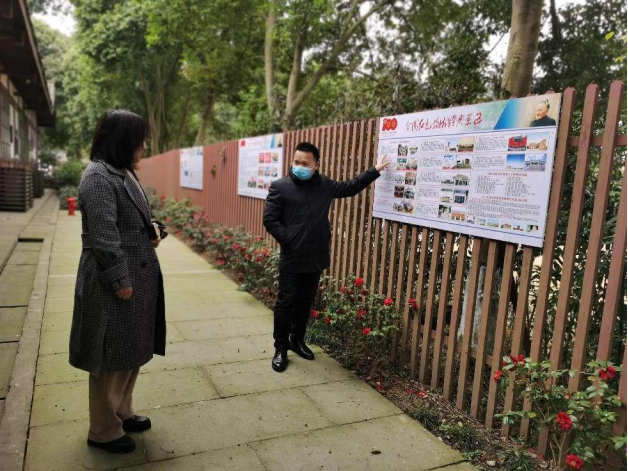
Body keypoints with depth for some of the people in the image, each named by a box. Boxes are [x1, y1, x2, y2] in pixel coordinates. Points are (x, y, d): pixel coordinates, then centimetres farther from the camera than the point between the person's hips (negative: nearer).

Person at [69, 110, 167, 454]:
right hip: (113, 282, -9)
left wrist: (151, 230, 4)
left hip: (137, 276, 10)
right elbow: (104, 236, -22)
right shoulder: (98, 177, -18)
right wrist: (120, 281, -21)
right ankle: (103, 431, 22)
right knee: (113, 356, 4)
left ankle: (122, 412, 37)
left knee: (132, 351, 19)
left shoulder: (125, 172, 12)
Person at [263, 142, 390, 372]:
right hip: (291, 259, -4)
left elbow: (350, 187, 20)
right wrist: (288, 240, -14)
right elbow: (269, 220, -8)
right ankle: (280, 348, 16)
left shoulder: (325, 185, 7)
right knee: (286, 302, 3)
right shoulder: (280, 187, -6)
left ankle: (297, 340, 32)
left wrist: (375, 170, 19)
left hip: (315, 258, 5)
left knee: (305, 302, 15)